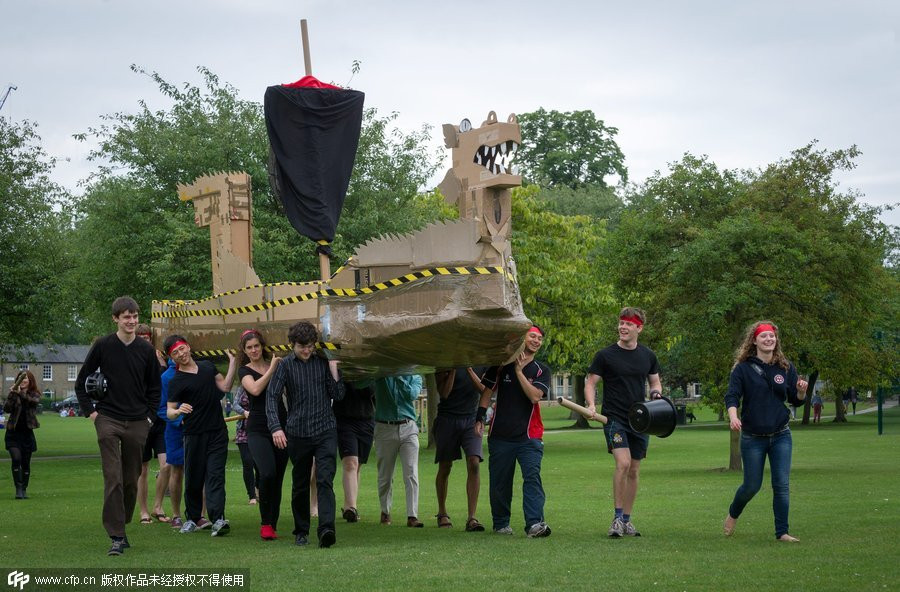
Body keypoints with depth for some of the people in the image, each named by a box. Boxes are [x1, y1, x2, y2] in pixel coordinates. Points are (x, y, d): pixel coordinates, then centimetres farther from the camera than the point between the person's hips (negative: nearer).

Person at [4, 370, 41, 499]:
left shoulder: (35, 395, 2)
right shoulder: (13, 394, 2)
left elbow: (34, 401, -21)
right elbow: (6, 409, -12)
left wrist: (20, 393, -33)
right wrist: (12, 395, -25)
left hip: (27, 433, 1)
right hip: (13, 433, -1)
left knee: (26, 463, 6)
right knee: (16, 459, -17)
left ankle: (24, 490, 16)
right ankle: (18, 488, -13)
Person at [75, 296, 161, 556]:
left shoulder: (146, 350, 6)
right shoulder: (103, 346, -1)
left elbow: (154, 388, 16)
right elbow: (81, 382, 7)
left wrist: (149, 415, 7)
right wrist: (90, 411, 0)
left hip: (137, 423, 3)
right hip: (108, 420, -3)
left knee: (131, 480, 6)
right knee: (113, 479, -9)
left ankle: (122, 527, 21)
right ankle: (116, 536, -9)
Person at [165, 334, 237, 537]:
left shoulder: (208, 366, 10)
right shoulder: (176, 381, -4)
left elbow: (224, 386, 14)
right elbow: (169, 411, -7)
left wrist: (233, 363, 8)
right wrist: (177, 411, -29)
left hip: (217, 432, 2)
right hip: (195, 435, -2)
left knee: (215, 475, -8)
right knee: (193, 478, 4)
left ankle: (218, 520, -18)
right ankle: (192, 518, 20)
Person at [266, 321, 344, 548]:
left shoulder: (323, 363, 6)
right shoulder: (285, 366, 1)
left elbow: (338, 395, 4)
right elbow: (272, 396, -7)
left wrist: (333, 369, -7)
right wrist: (276, 427, -19)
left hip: (325, 430, 0)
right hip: (297, 433, 0)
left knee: (325, 480, -14)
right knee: (300, 485, 10)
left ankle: (326, 529, -25)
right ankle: (301, 532, 22)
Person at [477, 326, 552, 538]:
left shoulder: (541, 370, 8)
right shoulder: (501, 365, 9)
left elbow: (535, 396, -9)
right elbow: (487, 391, 12)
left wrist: (519, 371, -11)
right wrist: (480, 418, 3)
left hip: (529, 435, -1)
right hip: (500, 434, 1)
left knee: (532, 477, -15)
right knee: (499, 481, 5)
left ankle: (535, 523, -22)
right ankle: (501, 524, 20)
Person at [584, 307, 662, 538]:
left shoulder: (648, 356, 8)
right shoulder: (606, 355, -3)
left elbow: (655, 381, 20)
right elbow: (590, 382, 0)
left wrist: (656, 393, -2)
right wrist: (591, 404, -17)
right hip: (614, 417, -4)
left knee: (634, 470, 8)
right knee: (623, 463, -21)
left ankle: (626, 520, 19)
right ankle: (617, 517, -12)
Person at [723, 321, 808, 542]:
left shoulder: (786, 368, 4)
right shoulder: (743, 368, -5)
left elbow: (795, 400, 10)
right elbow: (732, 396, -13)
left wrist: (802, 391, -13)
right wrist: (733, 416, -32)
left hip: (781, 435, 2)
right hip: (752, 437, -2)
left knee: (782, 485, -3)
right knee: (752, 486, 5)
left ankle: (782, 532, 4)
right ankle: (732, 515, 34)